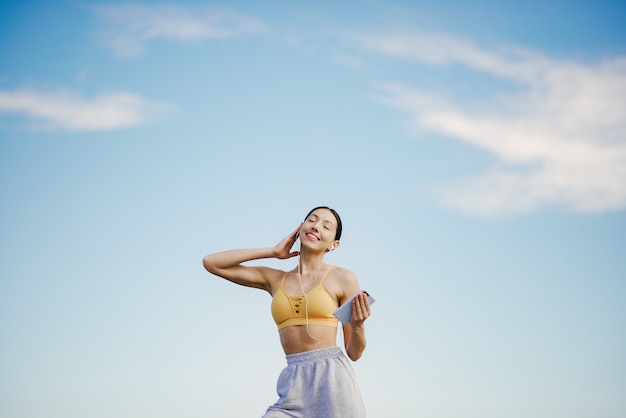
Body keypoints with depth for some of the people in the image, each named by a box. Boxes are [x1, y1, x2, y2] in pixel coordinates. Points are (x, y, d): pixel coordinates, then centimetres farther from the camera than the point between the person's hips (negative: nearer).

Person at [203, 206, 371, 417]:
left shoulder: (343, 278, 5)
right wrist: (272, 252, 11)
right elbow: (211, 262, 12)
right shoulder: (275, 280, 15)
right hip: (293, 386, 3)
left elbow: (354, 352, 6)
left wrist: (357, 326, -17)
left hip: (332, 380, -3)